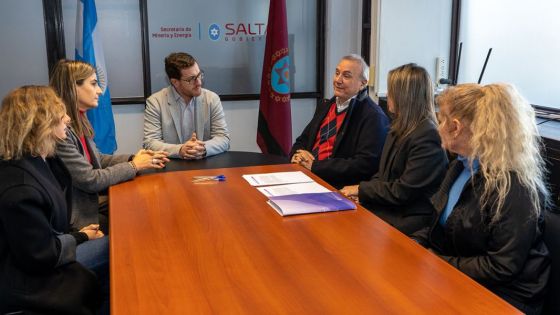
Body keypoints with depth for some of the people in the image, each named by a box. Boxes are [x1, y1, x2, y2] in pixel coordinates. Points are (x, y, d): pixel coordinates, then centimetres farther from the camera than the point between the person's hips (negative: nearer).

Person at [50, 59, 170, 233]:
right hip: (80, 218, -8)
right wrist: (134, 166, -10)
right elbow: (89, 180, -21)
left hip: (92, 200, 8)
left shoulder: (78, 121, 4)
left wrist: (132, 158, -3)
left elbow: (97, 158, 13)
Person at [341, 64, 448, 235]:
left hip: (409, 218, -8)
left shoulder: (427, 137, -19)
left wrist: (361, 189, -10)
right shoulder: (401, 128, 10)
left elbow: (403, 192, -19)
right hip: (390, 206, 8)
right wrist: (363, 193, -2)